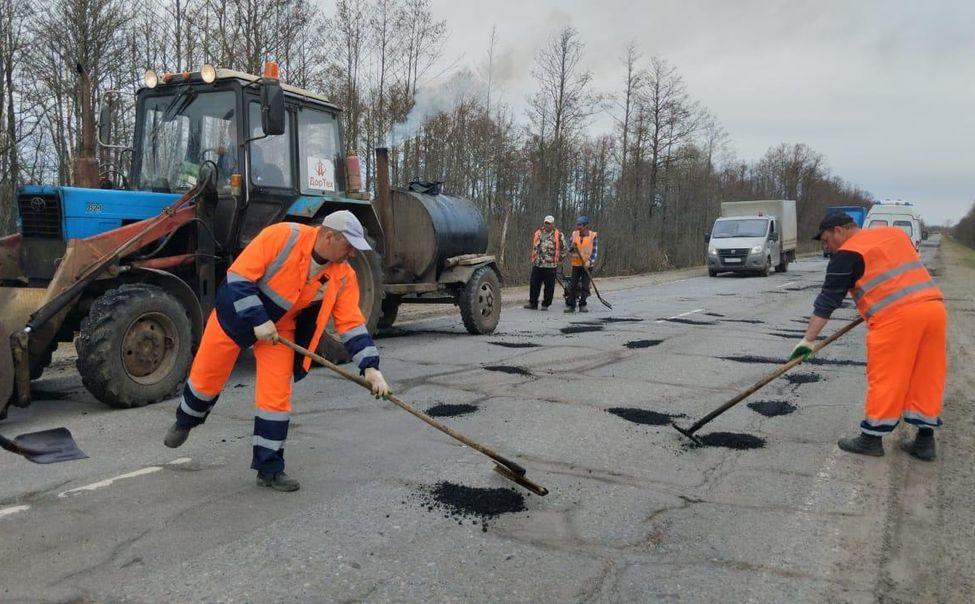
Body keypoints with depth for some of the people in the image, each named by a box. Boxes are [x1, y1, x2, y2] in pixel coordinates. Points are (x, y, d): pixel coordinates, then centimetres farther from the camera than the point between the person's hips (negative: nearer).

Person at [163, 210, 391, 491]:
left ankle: (270, 469, 10)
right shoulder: (282, 236, -29)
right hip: (236, 312, -3)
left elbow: (352, 323, -13)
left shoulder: (342, 276, -15)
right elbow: (238, 276, -26)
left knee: (277, 395, -5)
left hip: (280, 327, 3)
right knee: (205, 378, 12)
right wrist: (258, 321, -29)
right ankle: (185, 422, 46)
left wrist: (370, 366, -22)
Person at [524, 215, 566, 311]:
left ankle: (546, 304, 11)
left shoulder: (558, 235, 0)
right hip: (537, 264, 3)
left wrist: (558, 259, 3)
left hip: (550, 265, -3)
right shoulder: (538, 233, 11)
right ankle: (533, 303, 13)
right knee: (534, 284, 5)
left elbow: (563, 248, 5)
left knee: (549, 286, 2)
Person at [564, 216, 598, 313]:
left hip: (587, 265, -2)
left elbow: (595, 251, -5)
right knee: (572, 285, -1)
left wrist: (590, 261, -18)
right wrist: (572, 247, -14)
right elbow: (569, 249, 9)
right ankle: (570, 305, 5)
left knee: (585, 286, 3)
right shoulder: (574, 234, 4)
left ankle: (583, 305, 14)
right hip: (576, 264, 2)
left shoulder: (593, 236, -5)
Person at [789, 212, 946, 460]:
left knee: (885, 378, 2)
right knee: (927, 377, 12)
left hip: (896, 316, -7)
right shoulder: (895, 233, 22)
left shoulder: (847, 255, 1)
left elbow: (827, 300, -2)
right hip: (934, 306, 7)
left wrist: (808, 339, -1)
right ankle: (925, 440, 19)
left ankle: (872, 439, 11)